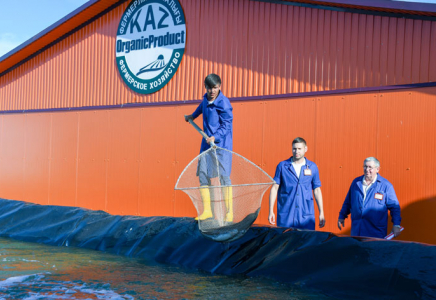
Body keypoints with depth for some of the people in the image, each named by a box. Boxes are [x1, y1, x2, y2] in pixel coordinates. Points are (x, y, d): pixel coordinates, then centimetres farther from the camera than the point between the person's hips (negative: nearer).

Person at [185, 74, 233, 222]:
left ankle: (229, 212, -2)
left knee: (224, 176, -9)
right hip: (207, 143, 7)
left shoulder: (223, 102, -11)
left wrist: (215, 137, -27)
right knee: (203, 174, 3)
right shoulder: (206, 99, 10)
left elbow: (226, 125, -14)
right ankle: (207, 211, 11)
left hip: (221, 144, -7)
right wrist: (192, 116, 51)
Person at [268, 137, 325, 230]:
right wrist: (271, 211, -3)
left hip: (306, 216, 1)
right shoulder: (282, 166, 2)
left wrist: (321, 213, 7)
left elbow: (317, 190, 10)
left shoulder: (312, 167, 6)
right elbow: (274, 188, 3)